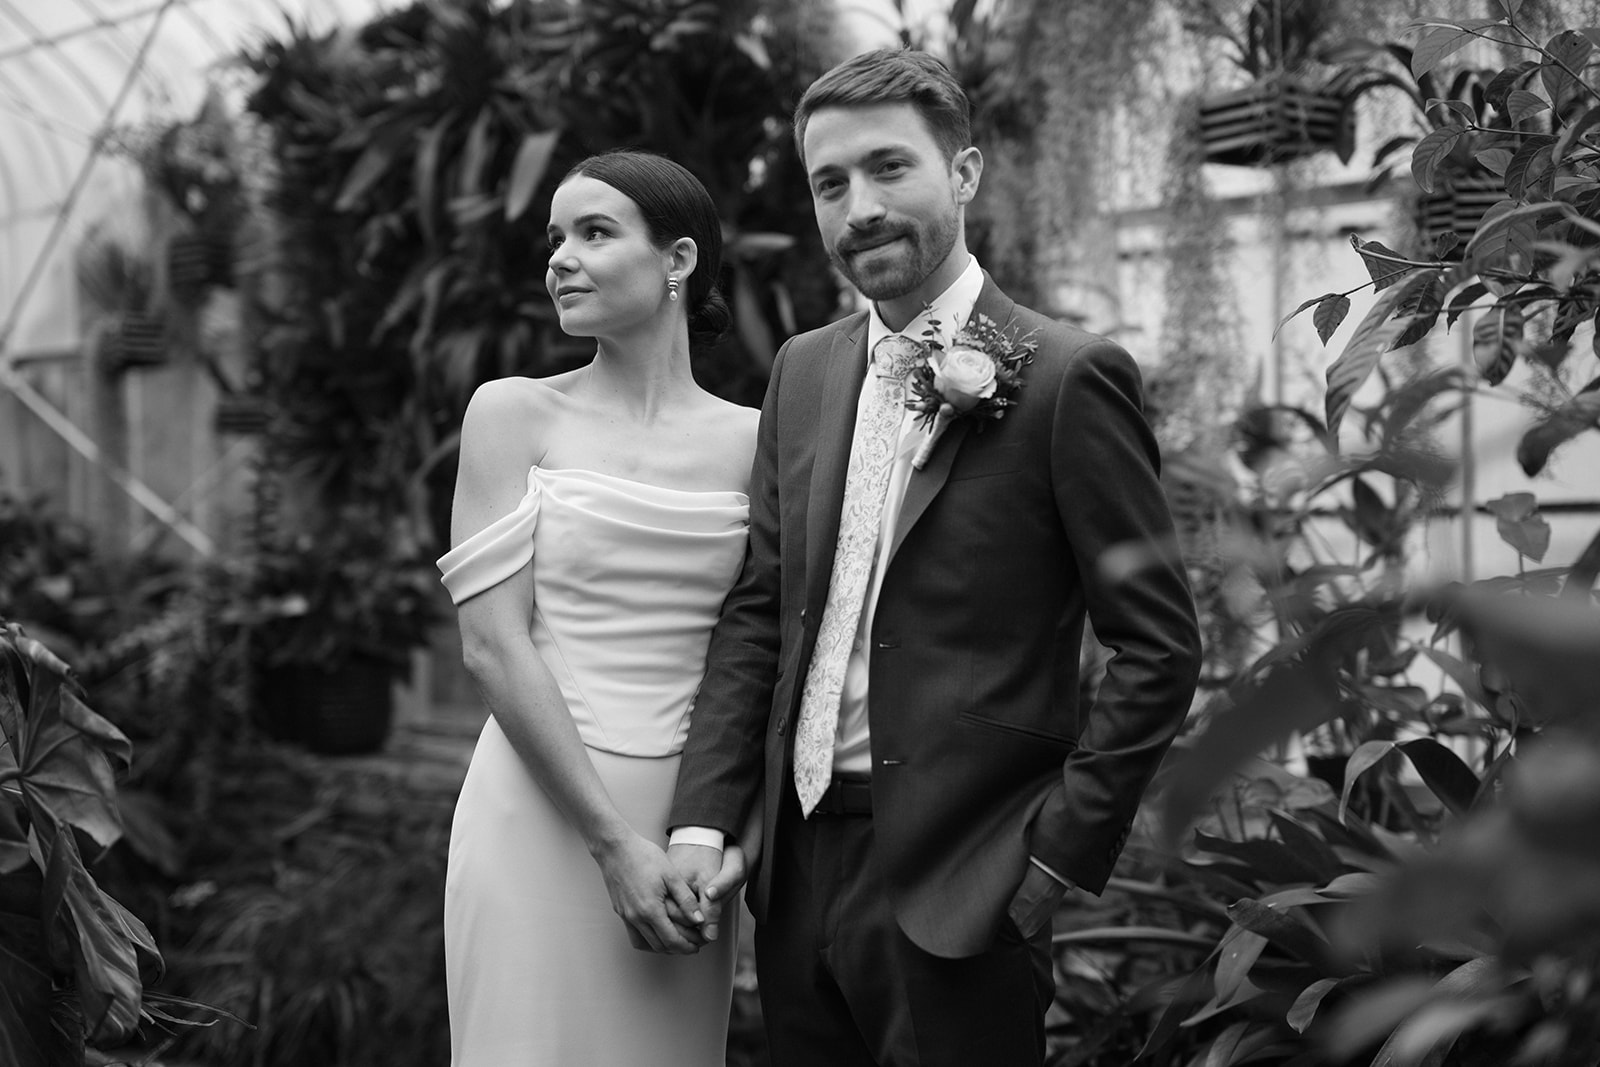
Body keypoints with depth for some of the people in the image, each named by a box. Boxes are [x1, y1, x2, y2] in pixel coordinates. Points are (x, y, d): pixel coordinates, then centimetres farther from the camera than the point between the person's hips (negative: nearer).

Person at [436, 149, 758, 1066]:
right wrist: (611, 842, -13)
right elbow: (494, 646, -8)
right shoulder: (514, 414, -1)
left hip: (686, 825, 2)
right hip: (542, 813, -2)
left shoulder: (752, 440, 4)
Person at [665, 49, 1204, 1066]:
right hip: (797, 866, 6)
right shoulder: (803, 372, 9)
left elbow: (1160, 647, -9)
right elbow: (756, 611, 10)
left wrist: (1056, 856, -11)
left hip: (955, 885, -5)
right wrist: (704, 820, 1)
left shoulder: (1066, 377, -9)